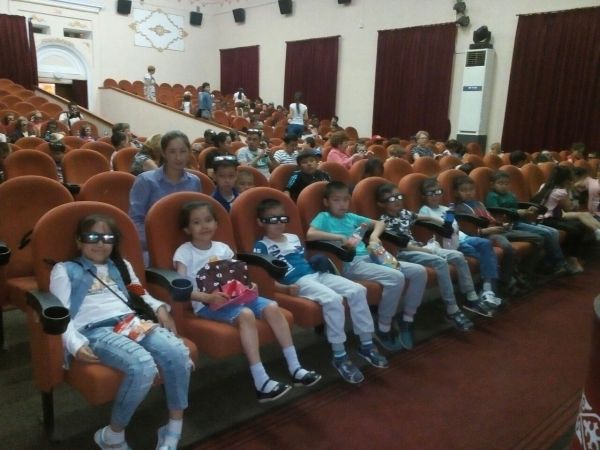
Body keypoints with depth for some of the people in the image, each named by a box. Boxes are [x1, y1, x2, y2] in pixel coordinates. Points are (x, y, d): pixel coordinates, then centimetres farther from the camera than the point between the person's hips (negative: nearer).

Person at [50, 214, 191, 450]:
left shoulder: (121, 266, 30)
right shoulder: (65, 270, 15)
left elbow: (142, 295, 31)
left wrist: (160, 308, 8)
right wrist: (76, 344, -13)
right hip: (96, 330, -4)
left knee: (178, 353, -26)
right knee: (143, 366, -34)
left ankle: (174, 428, -10)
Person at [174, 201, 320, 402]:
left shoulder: (222, 248, 13)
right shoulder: (184, 252, -3)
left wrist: (248, 286, -6)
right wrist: (208, 297, -29)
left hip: (233, 297, 6)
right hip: (206, 304, -6)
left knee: (272, 307, -17)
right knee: (246, 314, -33)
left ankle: (295, 368, -12)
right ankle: (261, 383, -31)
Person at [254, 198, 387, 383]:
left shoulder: (294, 238, 23)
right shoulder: (262, 246, 2)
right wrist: (285, 288, -21)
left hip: (317, 274, 8)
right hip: (298, 282, -7)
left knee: (358, 290, -11)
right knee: (333, 300, -33)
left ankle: (366, 344, -1)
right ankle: (339, 356, -20)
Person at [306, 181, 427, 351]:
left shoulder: (351, 217, 23)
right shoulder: (324, 217, 5)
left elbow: (380, 223, 30)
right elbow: (310, 235, -16)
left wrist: (374, 235, 6)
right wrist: (342, 238, -15)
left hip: (370, 257, 8)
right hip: (351, 264, -7)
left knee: (419, 272, -3)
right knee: (396, 278, -30)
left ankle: (407, 319, 11)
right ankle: (383, 329, -11)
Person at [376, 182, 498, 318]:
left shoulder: (404, 213, 14)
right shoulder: (385, 221, -9)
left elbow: (421, 217, 33)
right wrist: (425, 250, -17)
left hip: (417, 247, 9)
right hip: (403, 253, -8)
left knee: (458, 256, -4)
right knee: (440, 262, -31)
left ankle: (472, 298, 0)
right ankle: (452, 309, -27)